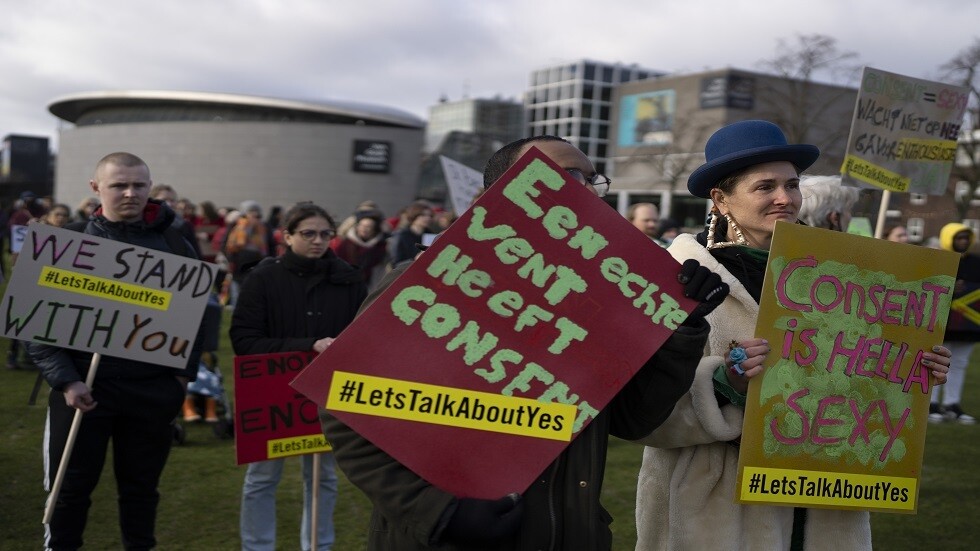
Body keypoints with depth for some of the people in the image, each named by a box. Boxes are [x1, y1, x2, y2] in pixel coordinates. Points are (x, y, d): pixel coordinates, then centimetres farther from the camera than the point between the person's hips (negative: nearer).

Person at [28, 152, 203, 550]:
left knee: (141, 486, 13)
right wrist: (64, 380, -13)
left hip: (153, 390, 1)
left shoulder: (174, 245, 4)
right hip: (82, 388, -1)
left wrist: (184, 373, -2)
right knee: (71, 488, 8)